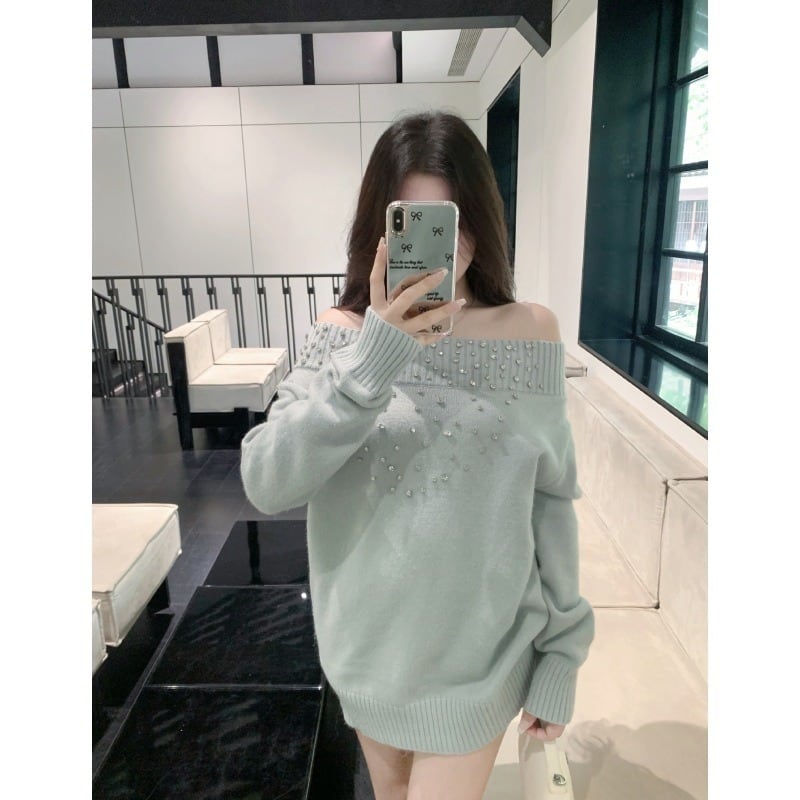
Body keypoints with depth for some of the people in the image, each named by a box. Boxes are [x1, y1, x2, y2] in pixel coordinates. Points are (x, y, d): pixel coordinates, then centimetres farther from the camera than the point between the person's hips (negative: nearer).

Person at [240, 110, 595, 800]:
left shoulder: (531, 334, -11)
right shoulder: (342, 334, -10)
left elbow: (551, 504, -5)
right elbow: (266, 484, -21)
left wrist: (562, 654, -1)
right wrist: (371, 361, -32)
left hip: (480, 649, -2)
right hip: (367, 639, 2)